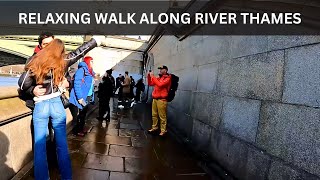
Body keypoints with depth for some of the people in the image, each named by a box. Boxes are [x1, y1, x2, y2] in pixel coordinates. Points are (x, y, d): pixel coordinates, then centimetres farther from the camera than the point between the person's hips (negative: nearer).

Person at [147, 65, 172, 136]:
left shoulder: (167, 78, -6)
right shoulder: (158, 78, 15)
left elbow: (160, 84, -22)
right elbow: (150, 84, 21)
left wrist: (153, 76, -15)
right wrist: (149, 76, 7)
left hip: (162, 99, -7)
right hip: (155, 99, 7)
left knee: (162, 116, -3)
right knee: (154, 115, 13)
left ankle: (163, 130, 4)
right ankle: (154, 127, 26)